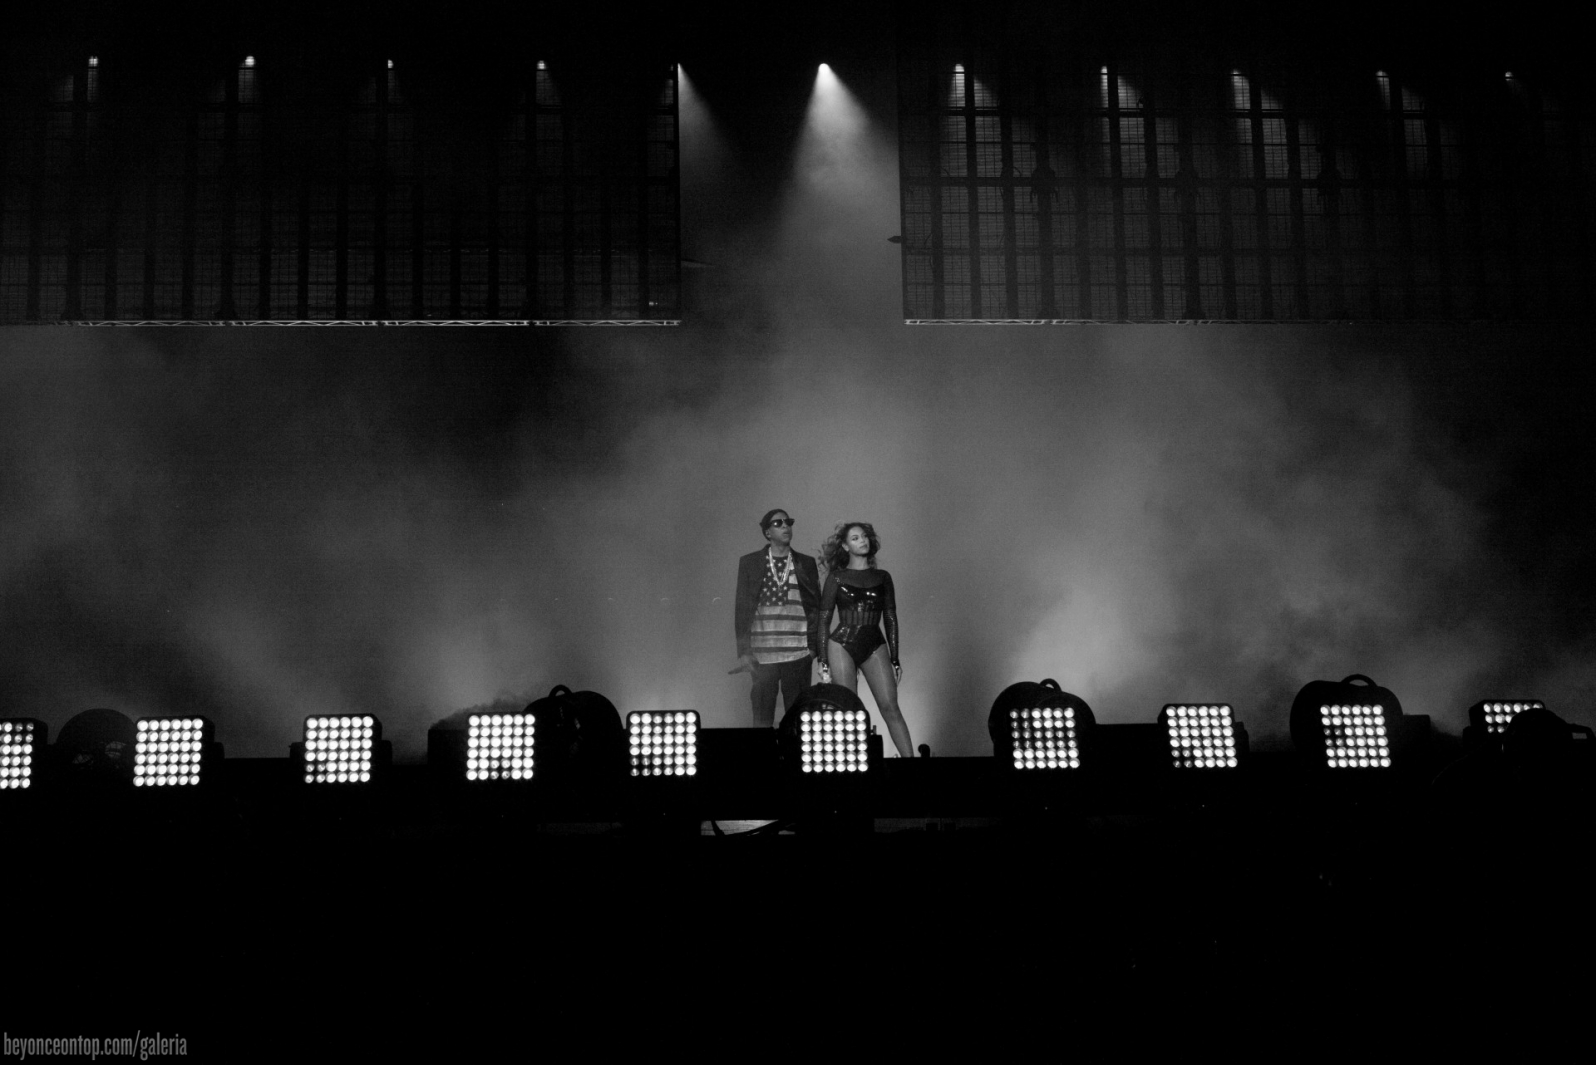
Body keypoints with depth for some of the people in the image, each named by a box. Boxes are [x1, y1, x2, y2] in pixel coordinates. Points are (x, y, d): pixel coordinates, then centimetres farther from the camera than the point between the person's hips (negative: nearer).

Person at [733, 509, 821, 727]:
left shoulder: (806, 563, 10)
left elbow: (816, 606, 11)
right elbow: (742, 608, 5)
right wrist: (744, 651, -2)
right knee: (762, 719, 0)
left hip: (798, 654, 0)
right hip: (762, 654, 0)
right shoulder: (749, 562, 7)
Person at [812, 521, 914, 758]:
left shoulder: (882, 577, 11)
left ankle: (909, 757, -13)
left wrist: (895, 659, 7)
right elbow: (823, 620, 4)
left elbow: (890, 619, 12)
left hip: (875, 647, 1)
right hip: (842, 645, -1)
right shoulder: (836, 578, 5)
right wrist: (823, 661, -2)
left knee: (890, 707, -11)